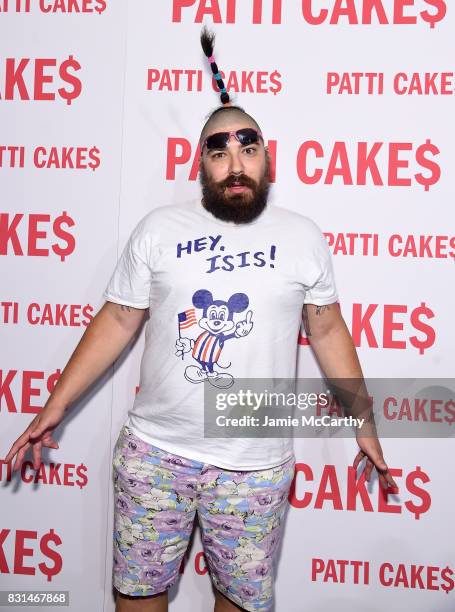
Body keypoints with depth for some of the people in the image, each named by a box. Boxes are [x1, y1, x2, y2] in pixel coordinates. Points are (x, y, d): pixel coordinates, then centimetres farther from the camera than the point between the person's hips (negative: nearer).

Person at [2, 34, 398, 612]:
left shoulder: (303, 237, 0)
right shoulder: (158, 228, -1)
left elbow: (327, 330, 7)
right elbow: (117, 322, 3)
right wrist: (56, 406, 1)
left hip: (256, 464, 0)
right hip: (153, 451, 1)